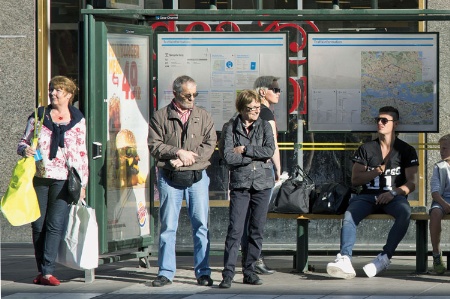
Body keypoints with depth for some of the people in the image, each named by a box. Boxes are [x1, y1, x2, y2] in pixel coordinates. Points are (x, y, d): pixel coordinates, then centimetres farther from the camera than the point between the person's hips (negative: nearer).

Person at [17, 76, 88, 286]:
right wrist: (25, 149, -11)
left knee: (56, 225, -10)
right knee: (38, 225, 2)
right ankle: (41, 270, 11)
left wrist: (82, 183, 7)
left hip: (63, 180, -1)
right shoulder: (38, 116, 9)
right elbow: (23, 142, 14)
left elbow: (81, 154, 11)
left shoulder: (77, 121, 8)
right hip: (39, 177, 1)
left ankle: (47, 272, -13)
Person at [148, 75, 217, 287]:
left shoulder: (203, 116, 10)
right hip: (169, 178, -1)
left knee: (201, 225, 0)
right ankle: (166, 272, 7)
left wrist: (188, 158, -12)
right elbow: (154, 145, -2)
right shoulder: (161, 116, 4)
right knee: (168, 226, 1)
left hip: (197, 177, 1)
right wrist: (178, 152, -14)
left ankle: (203, 272, 6)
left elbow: (210, 143, 0)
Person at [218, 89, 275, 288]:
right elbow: (227, 157, -9)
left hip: (262, 183, 3)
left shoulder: (264, 126, 8)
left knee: (257, 230, 4)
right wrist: (257, 156, -8)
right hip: (240, 184, -3)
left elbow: (270, 150, -7)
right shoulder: (230, 128, 2)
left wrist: (244, 150, -11)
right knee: (235, 229, -10)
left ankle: (249, 271, 13)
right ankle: (228, 273, -9)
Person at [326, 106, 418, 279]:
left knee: (405, 212, -38)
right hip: (368, 196, 1)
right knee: (349, 214, -32)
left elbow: (411, 183, 3)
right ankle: (345, 260, -49)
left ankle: (384, 257, -36)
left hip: (394, 197, -1)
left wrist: (393, 193, -15)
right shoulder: (366, 149, 17)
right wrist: (377, 171, -3)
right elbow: (355, 180, 10)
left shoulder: (406, 151, 12)